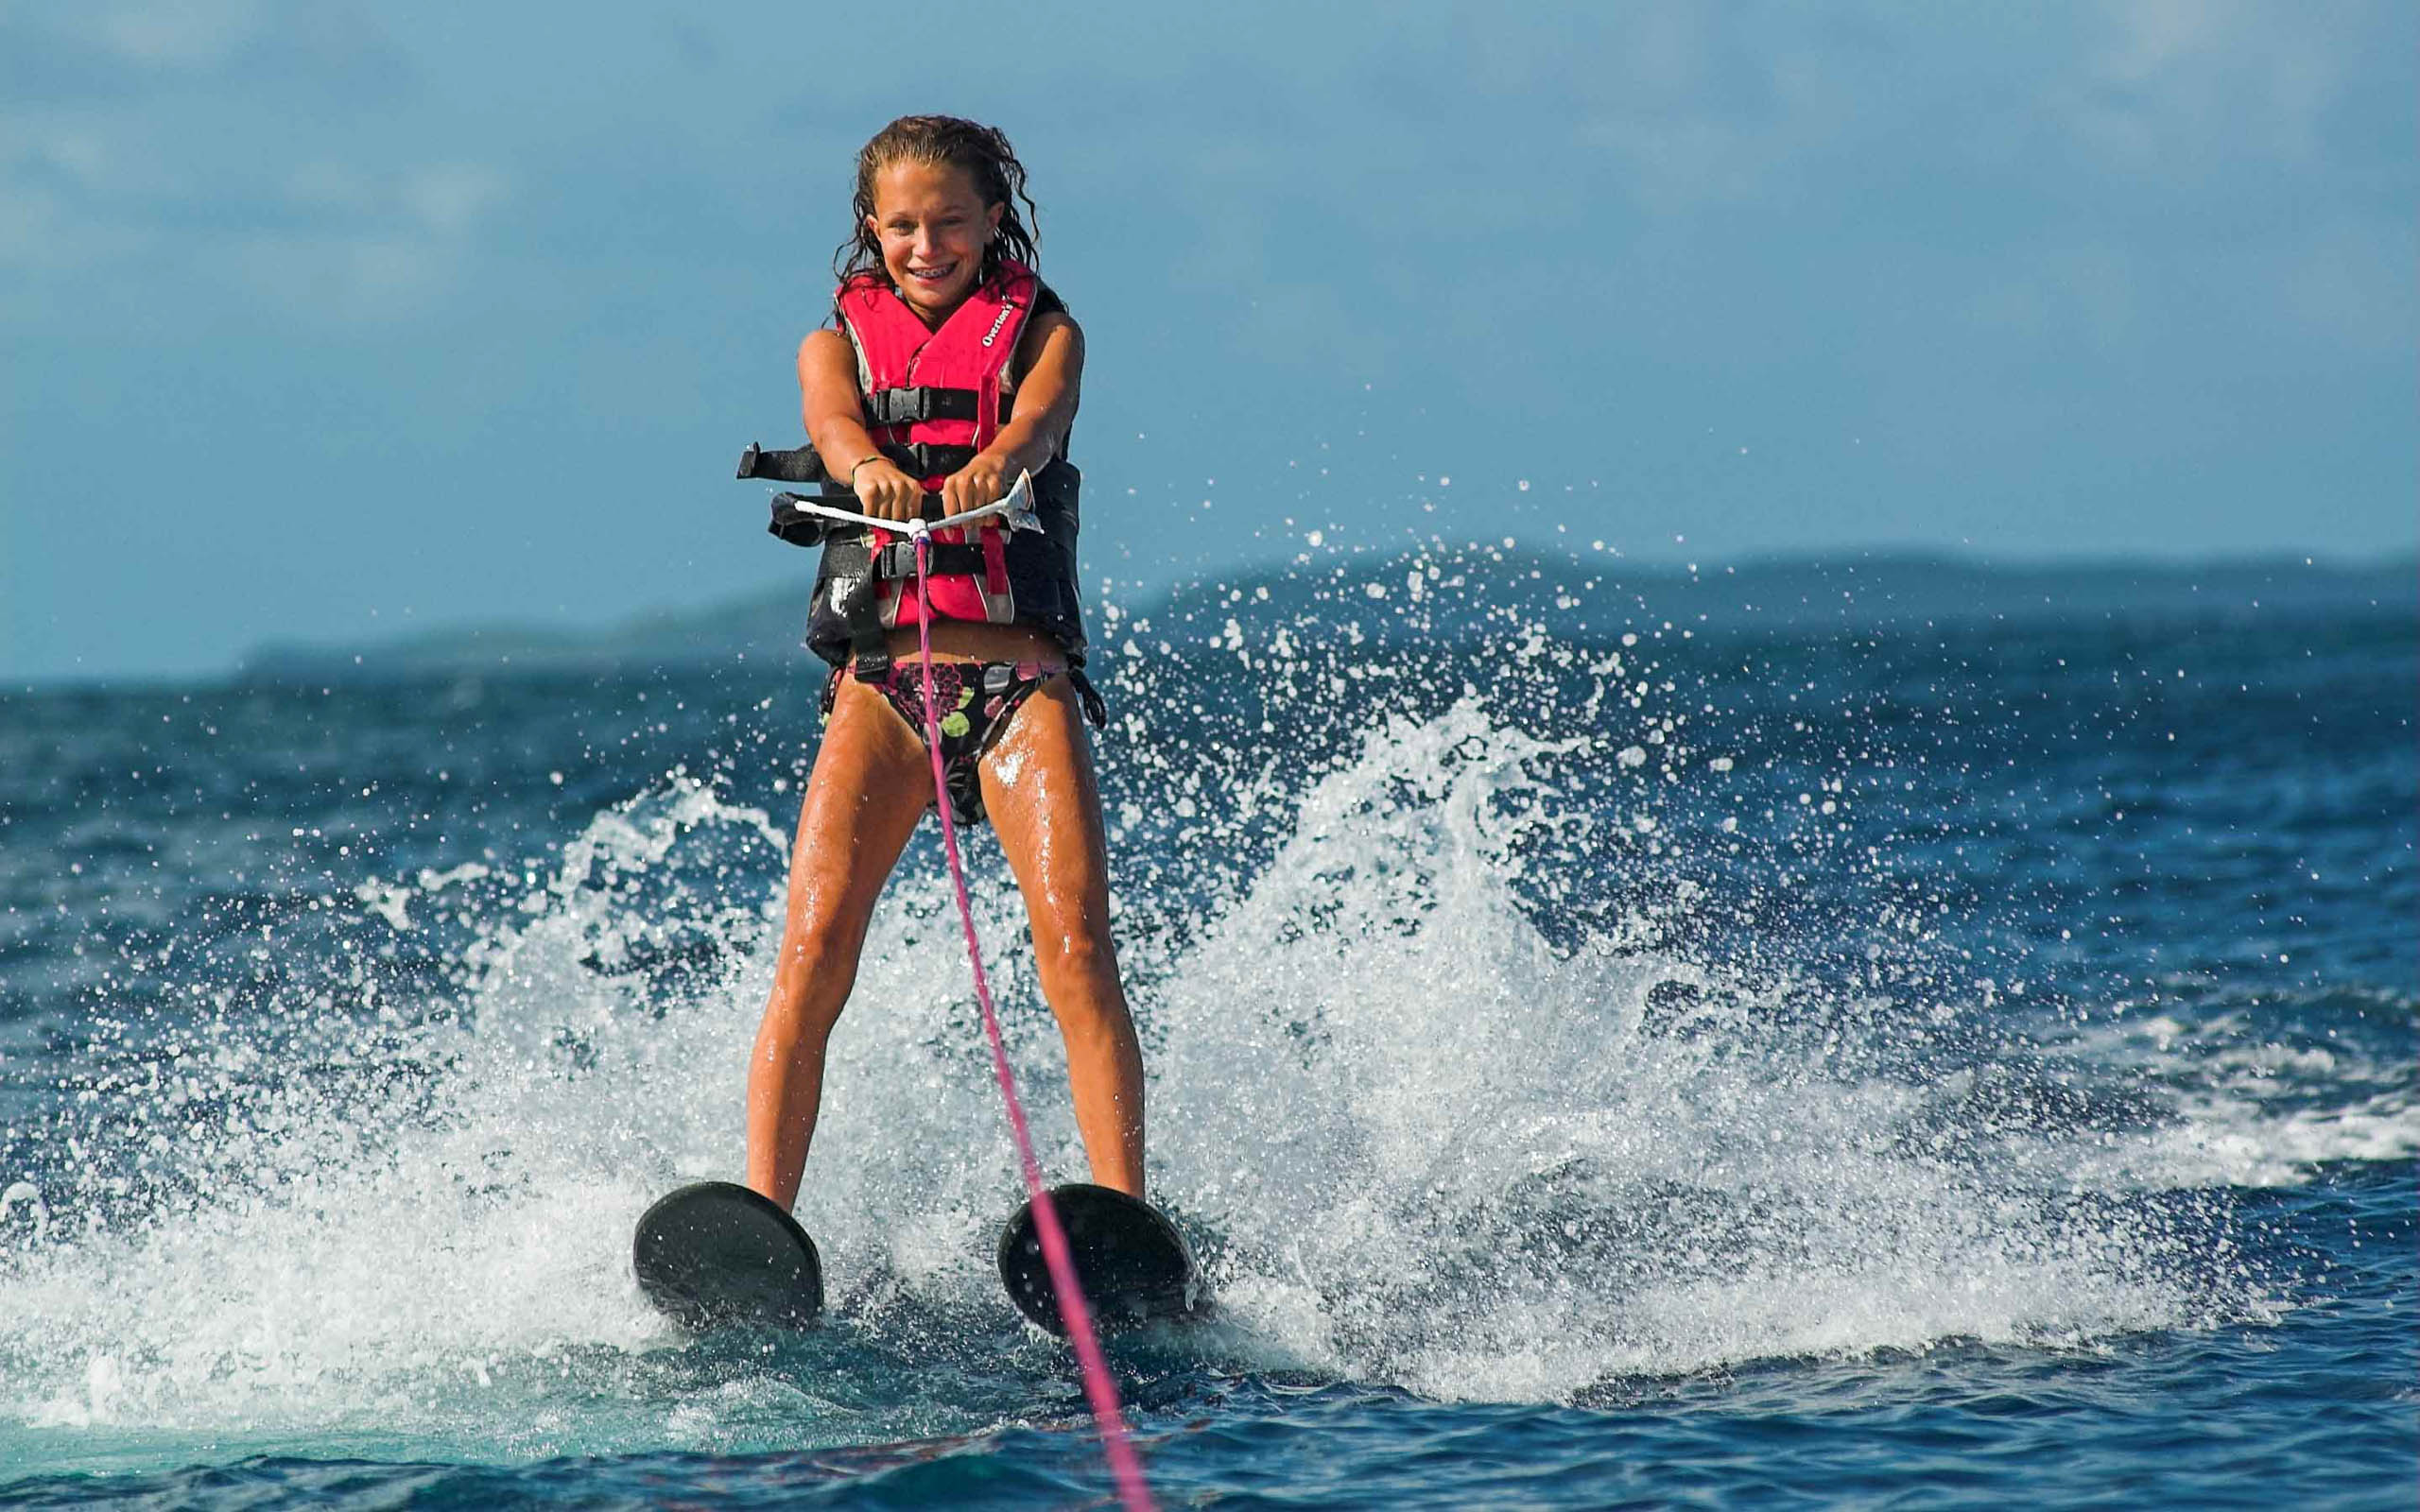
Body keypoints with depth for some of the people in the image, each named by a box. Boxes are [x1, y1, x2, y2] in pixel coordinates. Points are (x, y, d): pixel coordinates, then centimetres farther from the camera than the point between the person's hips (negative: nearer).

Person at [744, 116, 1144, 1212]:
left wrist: (993, 465, -37)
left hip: (1023, 677, -1)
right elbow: (836, 423, -9)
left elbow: (1037, 421, -11)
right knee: (814, 949, -15)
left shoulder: (1041, 332, 13)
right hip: (881, 679, 1)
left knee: (1075, 944, -17)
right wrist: (870, 470, -35)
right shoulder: (838, 342, 15)